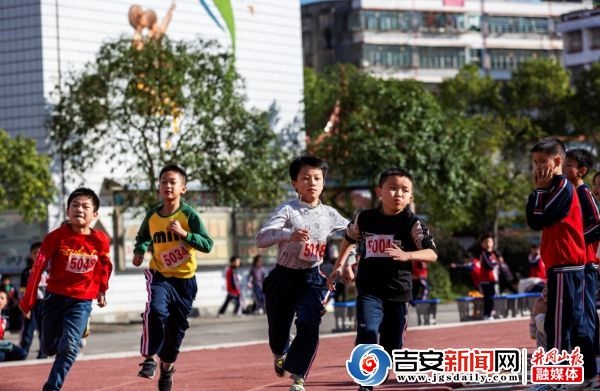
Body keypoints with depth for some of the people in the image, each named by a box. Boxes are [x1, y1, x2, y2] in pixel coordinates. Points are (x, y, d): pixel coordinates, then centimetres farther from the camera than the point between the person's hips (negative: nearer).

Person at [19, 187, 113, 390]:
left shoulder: (101, 240, -9)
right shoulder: (57, 236, -14)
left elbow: (105, 267, 11)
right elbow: (38, 267, -11)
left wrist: (101, 290, 23)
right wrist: (28, 301, -11)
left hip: (82, 301, -1)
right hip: (55, 297, 1)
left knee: (69, 347, -16)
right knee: (49, 348, 13)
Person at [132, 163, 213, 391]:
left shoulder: (189, 215, -12)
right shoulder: (152, 216, -3)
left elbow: (208, 244, -19)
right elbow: (142, 238, 18)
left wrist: (184, 233, -30)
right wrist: (140, 251, -1)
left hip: (185, 279, 0)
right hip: (160, 276, 0)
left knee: (177, 326, 11)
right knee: (156, 310, -28)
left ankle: (167, 365, 35)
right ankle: (150, 358, -16)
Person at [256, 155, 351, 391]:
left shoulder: (329, 215, 1)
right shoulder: (288, 210, -13)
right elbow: (261, 239, -27)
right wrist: (289, 234, -43)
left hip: (312, 279, 1)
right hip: (283, 277, -1)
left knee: (309, 324, -22)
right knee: (278, 328, 12)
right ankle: (280, 353, 50)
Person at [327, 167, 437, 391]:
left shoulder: (412, 223, -8)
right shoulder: (364, 219, 0)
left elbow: (432, 254, -17)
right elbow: (349, 238, 22)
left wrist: (407, 255, -35)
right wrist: (339, 266, 19)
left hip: (398, 292, 0)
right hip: (369, 290, 0)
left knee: (392, 344, 11)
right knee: (367, 333, -22)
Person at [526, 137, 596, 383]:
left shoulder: (562, 186, -11)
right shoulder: (555, 188, 18)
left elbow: (537, 221, -15)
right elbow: (536, 220, 16)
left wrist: (538, 190, -7)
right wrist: (540, 191, 8)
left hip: (564, 264, -10)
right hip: (569, 263, 10)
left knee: (557, 323, -11)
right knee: (575, 321, 13)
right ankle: (588, 372, 18)